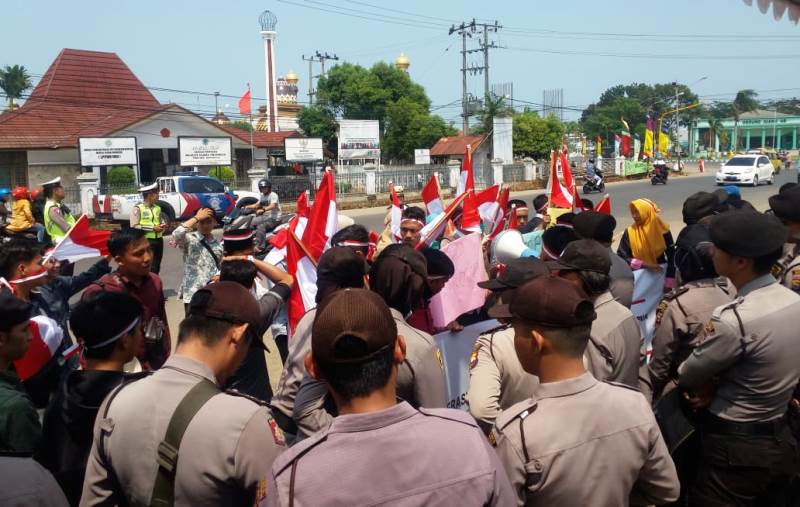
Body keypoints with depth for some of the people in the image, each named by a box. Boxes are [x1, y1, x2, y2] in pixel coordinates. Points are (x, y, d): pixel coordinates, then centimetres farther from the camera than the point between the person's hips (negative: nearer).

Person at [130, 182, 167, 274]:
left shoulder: (157, 208, 13)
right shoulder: (137, 208, -7)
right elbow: (134, 227, -15)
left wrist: (163, 226, -1)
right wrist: (152, 228, -17)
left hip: (158, 240, 7)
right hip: (146, 241, -7)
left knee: (156, 268, 13)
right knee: (149, 269, -10)